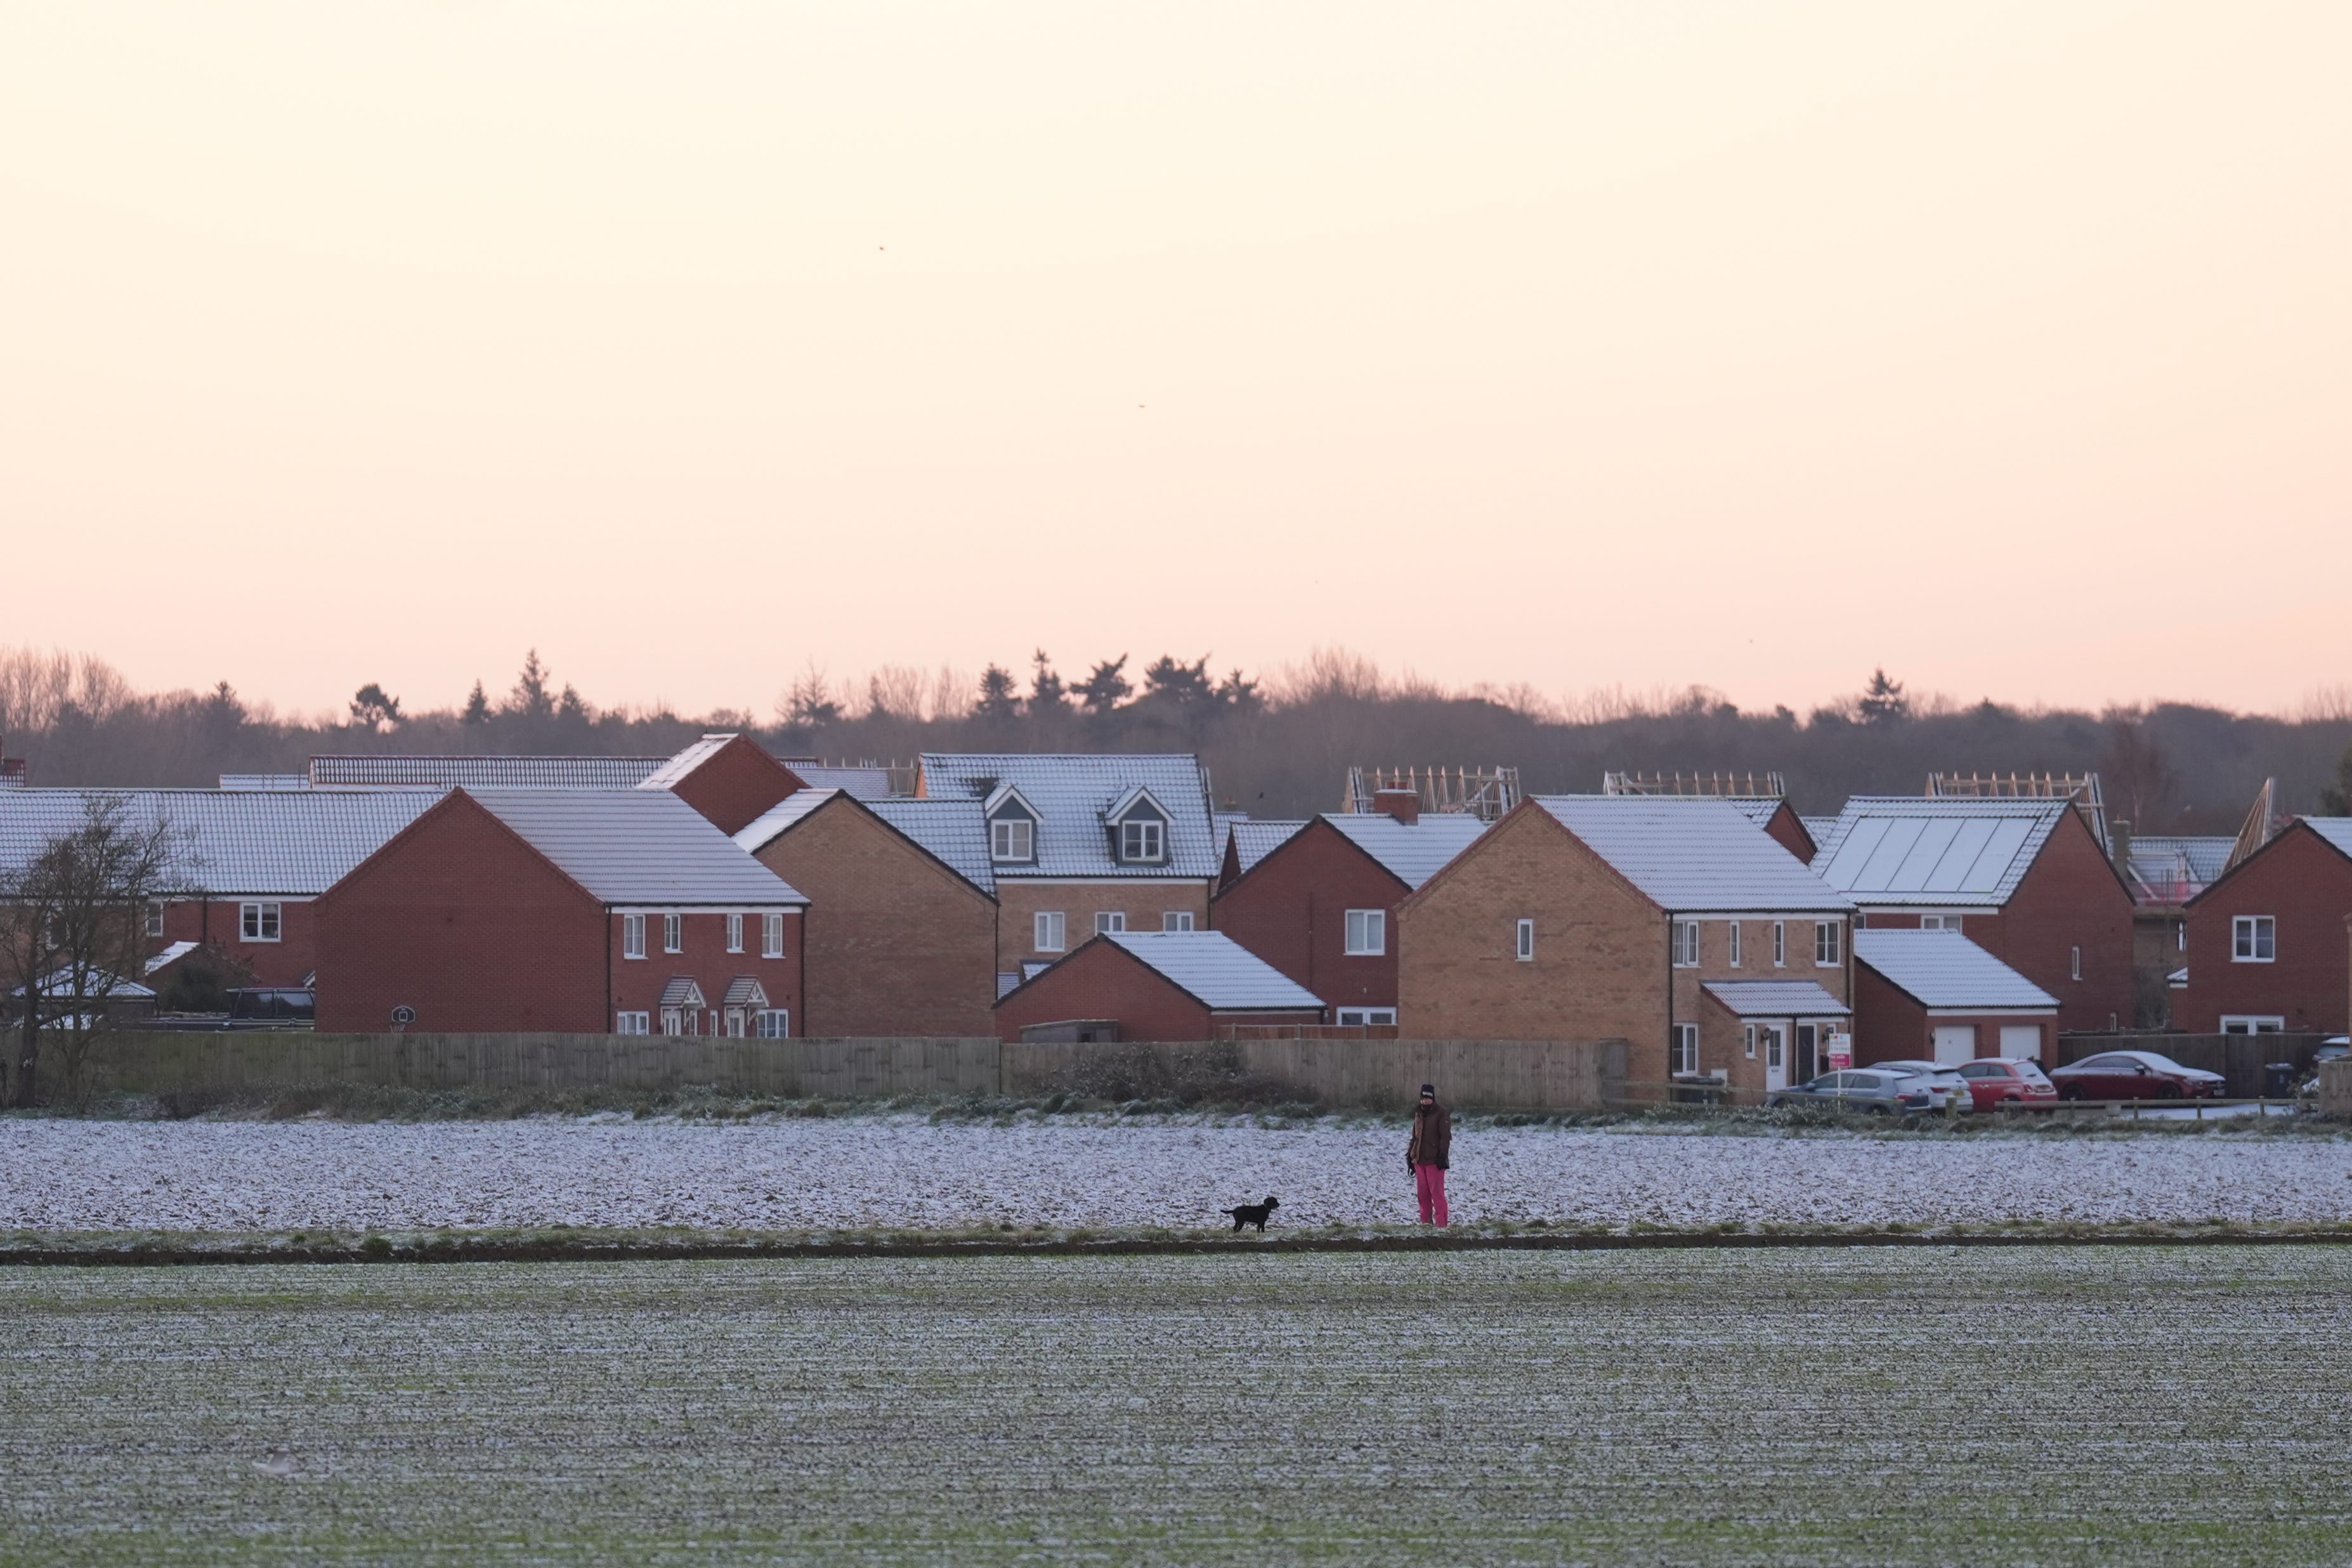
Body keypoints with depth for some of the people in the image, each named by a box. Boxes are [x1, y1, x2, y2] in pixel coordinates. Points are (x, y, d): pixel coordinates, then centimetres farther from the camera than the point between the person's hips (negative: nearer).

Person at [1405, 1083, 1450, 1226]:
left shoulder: (1440, 1113, -6)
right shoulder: (1418, 1113, 14)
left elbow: (1445, 1136, -9)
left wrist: (1443, 1155, -15)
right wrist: (1410, 1155, 19)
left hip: (1434, 1160, -6)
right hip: (1419, 1159, 6)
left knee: (1436, 1192, -7)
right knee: (1423, 1192, 8)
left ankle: (1441, 1223, -5)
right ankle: (1426, 1221, 17)